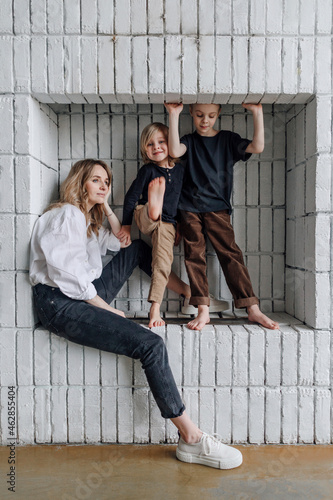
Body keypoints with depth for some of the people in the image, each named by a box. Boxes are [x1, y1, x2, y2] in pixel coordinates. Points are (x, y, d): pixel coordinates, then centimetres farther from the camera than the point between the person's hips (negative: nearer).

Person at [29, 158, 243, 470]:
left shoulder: (88, 220, 24)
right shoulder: (65, 214, -6)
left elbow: (122, 242, 23)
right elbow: (67, 272, -17)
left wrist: (105, 207, 16)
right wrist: (107, 309, -15)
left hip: (85, 295, 10)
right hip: (62, 306, -10)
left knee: (137, 248, 19)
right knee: (151, 345, -24)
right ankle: (191, 438, -16)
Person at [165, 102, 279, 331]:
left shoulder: (228, 139, 11)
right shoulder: (189, 141, 11)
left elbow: (257, 147, -3)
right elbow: (175, 151, -12)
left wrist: (257, 112, -7)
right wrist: (174, 115, -13)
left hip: (217, 208, -1)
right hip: (190, 208, 1)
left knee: (230, 253, -8)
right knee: (194, 256, -4)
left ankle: (253, 309, -5)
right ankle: (203, 310, 0)